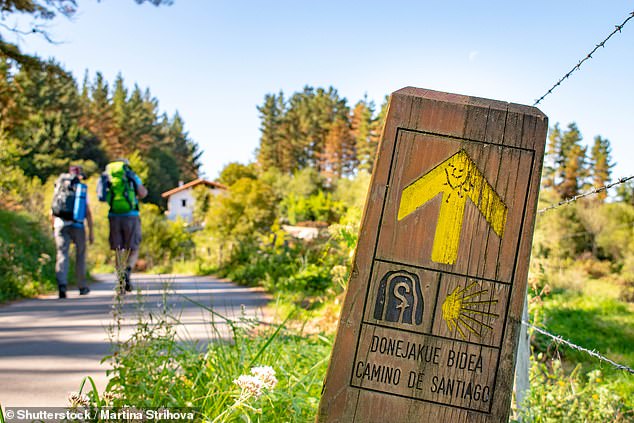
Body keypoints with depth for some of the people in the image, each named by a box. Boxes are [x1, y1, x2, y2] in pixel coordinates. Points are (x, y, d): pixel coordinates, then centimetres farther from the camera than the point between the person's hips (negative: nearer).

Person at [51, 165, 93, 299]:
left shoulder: (59, 188, 10)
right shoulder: (82, 190, 2)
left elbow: (52, 212, 9)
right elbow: (88, 213, -4)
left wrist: (53, 227, 20)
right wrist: (91, 232, -1)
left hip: (60, 224, 1)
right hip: (77, 225, -1)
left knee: (62, 254, -5)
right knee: (80, 255, 14)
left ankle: (62, 284, -26)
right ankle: (82, 286, 21)